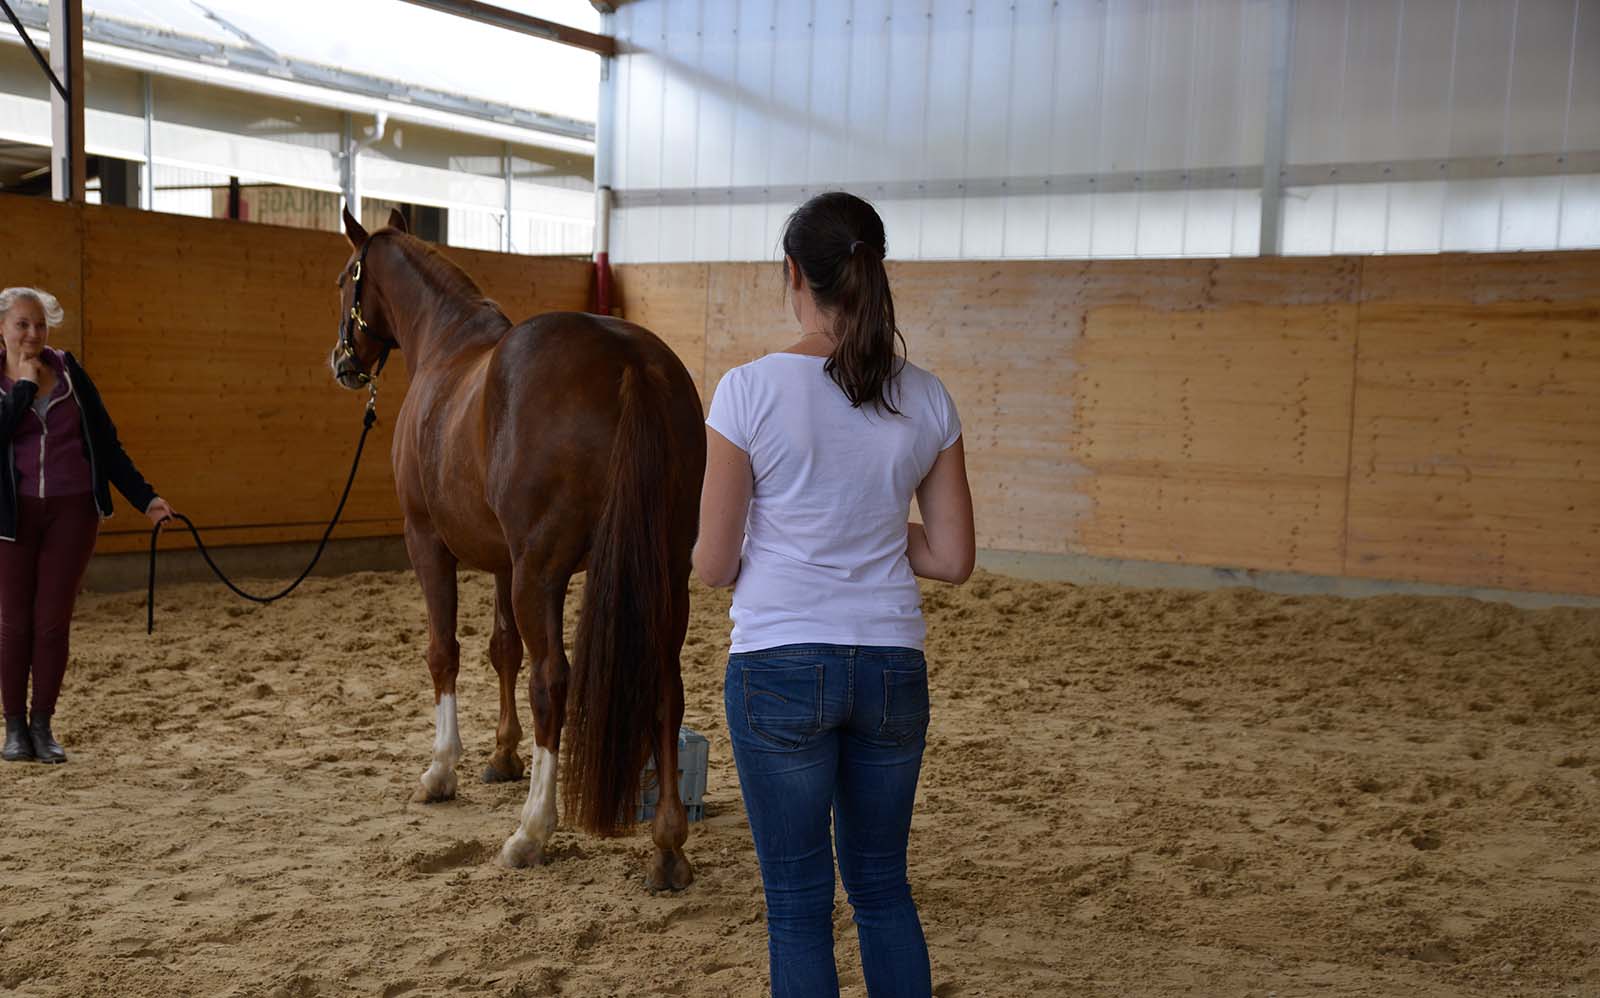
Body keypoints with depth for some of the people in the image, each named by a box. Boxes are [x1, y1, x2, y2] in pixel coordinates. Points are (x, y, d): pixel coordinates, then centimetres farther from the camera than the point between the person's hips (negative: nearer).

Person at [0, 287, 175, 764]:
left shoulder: (68, 371, 4)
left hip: (72, 510, 1)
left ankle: (42, 725, 13)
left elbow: (105, 441, 6)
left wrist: (144, 497, 2)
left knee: (53, 620, 3)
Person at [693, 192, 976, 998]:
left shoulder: (749, 391, -12)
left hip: (780, 666, -3)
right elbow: (952, 559, 3)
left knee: (799, 904, 9)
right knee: (883, 887, 21)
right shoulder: (926, 401, -1)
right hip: (892, 669, 4)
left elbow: (713, 565, -7)